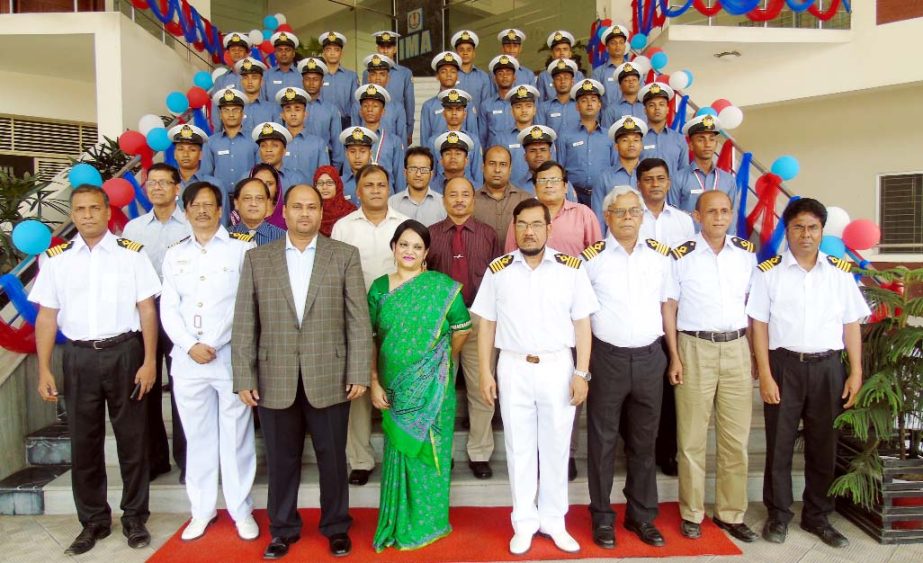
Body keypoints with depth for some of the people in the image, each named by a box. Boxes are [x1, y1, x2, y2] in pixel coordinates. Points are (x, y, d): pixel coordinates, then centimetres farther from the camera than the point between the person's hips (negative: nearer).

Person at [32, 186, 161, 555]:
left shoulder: (131, 254, -2)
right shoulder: (56, 259, 5)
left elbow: (147, 310, -3)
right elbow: (47, 317, 5)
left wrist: (149, 361, -8)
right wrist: (44, 370, 0)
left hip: (124, 352, -2)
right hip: (79, 357, 2)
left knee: (132, 438, 8)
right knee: (83, 441, 11)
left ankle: (135, 517, 25)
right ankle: (93, 520, 28)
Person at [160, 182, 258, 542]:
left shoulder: (242, 248, -1)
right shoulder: (175, 255, 12)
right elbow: (168, 309, 8)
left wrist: (215, 345, -9)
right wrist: (191, 346, -6)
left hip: (232, 355, -3)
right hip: (187, 358, 4)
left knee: (236, 437, 4)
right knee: (198, 437, 12)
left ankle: (241, 509, 18)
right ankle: (202, 510, 25)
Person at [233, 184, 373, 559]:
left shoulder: (345, 256, 1)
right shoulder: (256, 258, 5)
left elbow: (359, 320, -2)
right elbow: (244, 323, 3)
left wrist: (359, 373, -6)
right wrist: (244, 378, -2)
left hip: (329, 378, -1)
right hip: (275, 379, 1)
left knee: (332, 457, 11)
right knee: (281, 460, 14)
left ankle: (336, 527, 31)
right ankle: (283, 529, 34)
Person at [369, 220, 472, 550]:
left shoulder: (443, 286, -8)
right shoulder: (379, 287, 2)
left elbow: (462, 328, 1)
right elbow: (370, 339, 2)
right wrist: (374, 383, -3)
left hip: (432, 388, -3)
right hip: (394, 387, 3)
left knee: (427, 451, 8)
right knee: (399, 451, 14)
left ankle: (426, 523, 28)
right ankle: (398, 523, 33)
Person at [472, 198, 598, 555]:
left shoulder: (571, 268, -2)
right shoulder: (498, 270, 1)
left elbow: (581, 323, 0)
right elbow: (486, 324, 3)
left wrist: (581, 373, -6)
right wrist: (486, 372, -1)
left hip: (558, 367, 0)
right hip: (513, 368, 1)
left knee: (556, 446, 12)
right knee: (519, 447, 11)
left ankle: (553, 519, 29)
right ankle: (524, 521, 27)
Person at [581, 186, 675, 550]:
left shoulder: (660, 255, 6)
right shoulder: (592, 257, -4)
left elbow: (666, 307, 11)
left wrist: (675, 356, 9)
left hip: (650, 358, 3)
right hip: (607, 358, -3)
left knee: (644, 440, 14)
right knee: (603, 440, 8)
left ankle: (642, 515, 29)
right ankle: (602, 517, 23)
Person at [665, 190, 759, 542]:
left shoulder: (747, 252, 7)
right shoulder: (682, 256, -4)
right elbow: (669, 307, -2)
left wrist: (753, 351, 6)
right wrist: (675, 357, -7)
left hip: (737, 349, 3)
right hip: (695, 349, -3)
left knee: (736, 437, 9)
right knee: (692, 437, 4)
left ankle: (731, 513, 23)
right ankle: (692, 514, 18)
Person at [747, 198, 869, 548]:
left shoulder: (840, 272, 7)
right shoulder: (769, 272, -2)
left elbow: (851, 324, 8)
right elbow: (759, 325, -4)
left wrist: (856, 372, 2)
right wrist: (765, 375, -9)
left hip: (828, 366, 3)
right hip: (784, 365, -2)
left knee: (824, 445, 12)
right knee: (780, 444, 6)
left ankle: (817, 516, 28)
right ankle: (779, 515, 22)